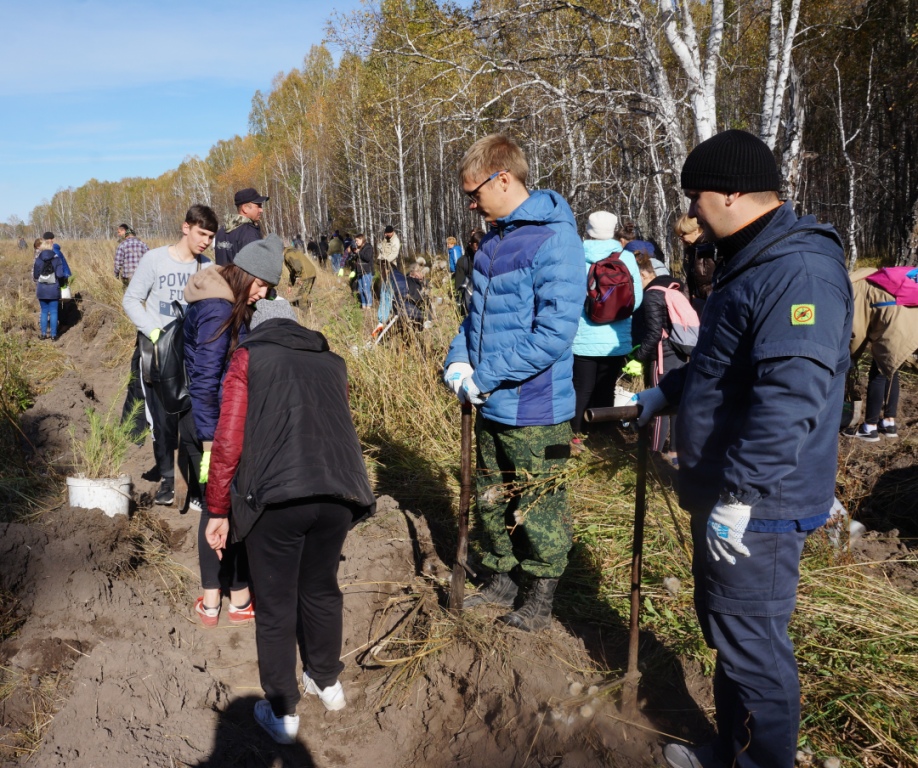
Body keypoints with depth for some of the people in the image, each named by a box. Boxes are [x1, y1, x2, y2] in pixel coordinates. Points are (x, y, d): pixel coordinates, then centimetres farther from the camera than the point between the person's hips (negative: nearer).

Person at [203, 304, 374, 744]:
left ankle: (282, 713, 27)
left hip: (275, 496, -4)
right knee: (322, 591, 25)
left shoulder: (249, 357, 12)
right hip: (338, 492, 4)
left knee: (275, 607, 13)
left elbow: (228, 440, 3)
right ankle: (328, 683, 43)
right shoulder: (332, 363, 23)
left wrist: (219, 511, 10)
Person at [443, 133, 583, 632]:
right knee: (492, 500, 20)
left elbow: (554, 333, -24)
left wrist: (484, 377, -19)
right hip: (490, 406, 8)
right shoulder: (493, 239, 9)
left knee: (538, 510, 9)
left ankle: (542, 596, 28)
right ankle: (501, 581, 39)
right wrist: (458, 358, 0)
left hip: (534, 411, -8)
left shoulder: (554, 239, -18)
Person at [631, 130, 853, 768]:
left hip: (758, 508, -11)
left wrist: (739, 495, -30)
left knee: (751, 644, 3)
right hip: (726, 496, 11)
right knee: (727, 628, 21)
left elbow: (790, 395, -31)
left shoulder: (800, 268, -22)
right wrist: (666, 393, 30)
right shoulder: (752, 261, 13)